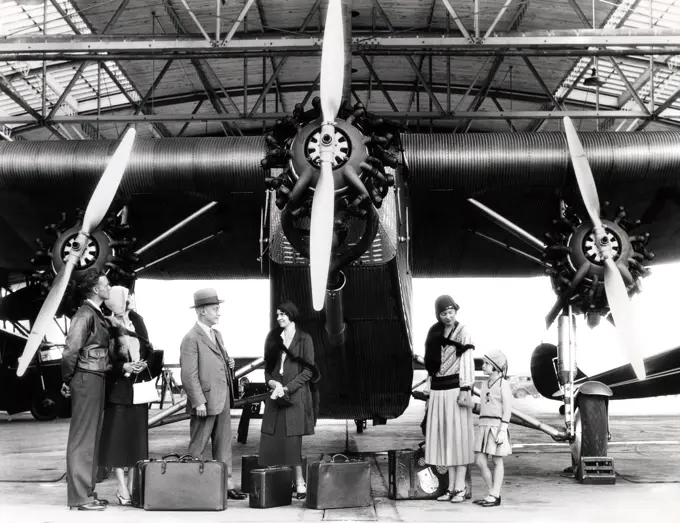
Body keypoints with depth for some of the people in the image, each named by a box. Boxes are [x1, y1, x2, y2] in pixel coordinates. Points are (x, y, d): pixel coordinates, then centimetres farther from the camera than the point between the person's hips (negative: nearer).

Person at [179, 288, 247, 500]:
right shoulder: (191, 339, -13)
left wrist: (228, 363, 5)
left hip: (223, 399, 8)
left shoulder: (217, 335, 15)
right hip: (205, 402, -8)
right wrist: (199, 402, -20)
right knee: (197, 448, 2)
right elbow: (189, 375, -17)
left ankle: (227, 484, 16)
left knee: (224, 445, 11)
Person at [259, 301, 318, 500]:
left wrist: (287, 388, -11)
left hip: (295, 395, -4)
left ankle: (299, 482, 2)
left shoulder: (304, 339, 1)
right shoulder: (273, 338, 13)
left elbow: (308, 371, -3)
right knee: (270, 440, -2)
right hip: (275, 395, 4)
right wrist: (271, 381, -5)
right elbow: (267, 367, 17)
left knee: (292, 439, -7)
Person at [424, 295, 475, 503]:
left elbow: (467, 363, -7)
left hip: (455, 388, -6)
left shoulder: (463, 333, -3)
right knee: (445, 438, 6)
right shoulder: (435, 333, 12)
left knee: (458, 436, -2)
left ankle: (460, 487, 2)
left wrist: (465, 391, -15)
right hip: (438, 390, 6)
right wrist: (431, 393, 14)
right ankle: (452, 487, 12)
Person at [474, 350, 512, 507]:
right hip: (484, 426, 7)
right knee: (480, 461, 3)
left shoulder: (503, 385, -8)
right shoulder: (485, 384, 15)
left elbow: (507, 410, -11)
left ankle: (494, 496, 8)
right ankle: (493, 493, 15)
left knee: (497, 461, 2)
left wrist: (502, 431, -17)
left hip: (497, 426, -7)